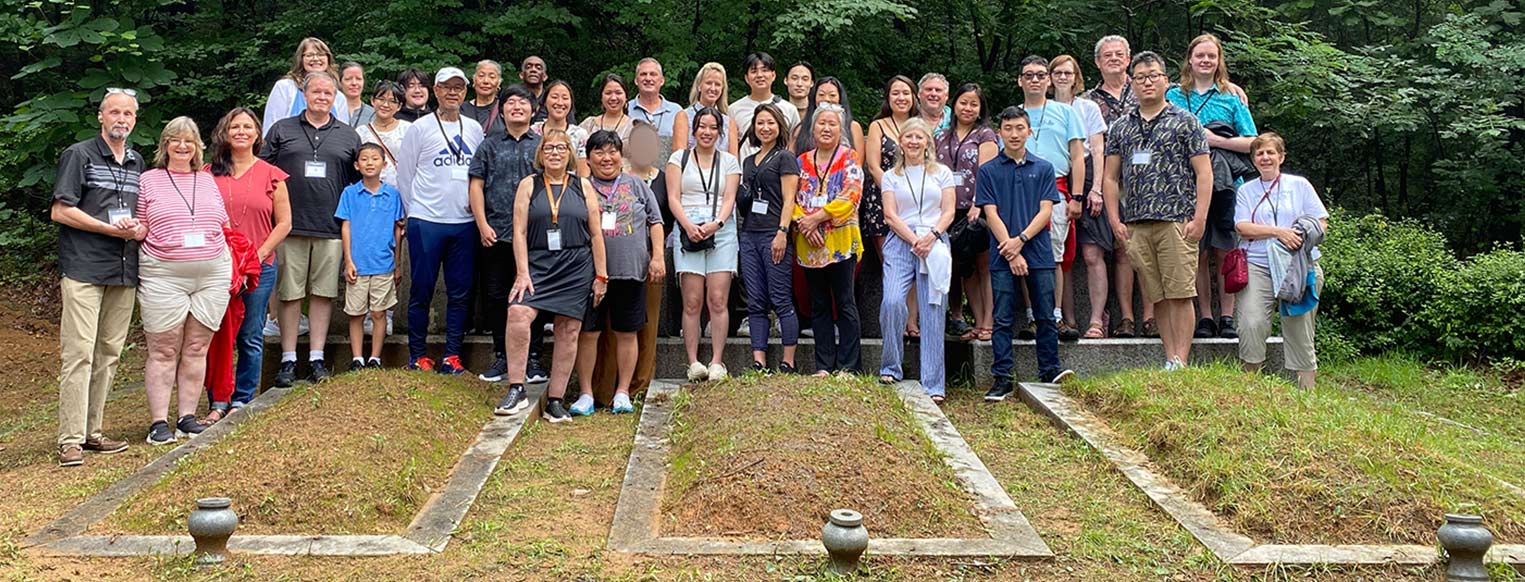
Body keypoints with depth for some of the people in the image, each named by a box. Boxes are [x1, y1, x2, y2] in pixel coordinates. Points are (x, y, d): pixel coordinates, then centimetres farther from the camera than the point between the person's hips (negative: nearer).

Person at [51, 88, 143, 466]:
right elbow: (60, 211, -6)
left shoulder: (137, 162, 18)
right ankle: (70, 440, -8)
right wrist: (110, 228, -13)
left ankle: (93, 432, 15)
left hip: (124, 272, 6)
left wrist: (140, 229, 4)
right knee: (79, 354, -10)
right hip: (83, 270, -6)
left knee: (109, 354, 8)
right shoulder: (79, 155, 0)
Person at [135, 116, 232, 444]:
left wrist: (231, 267, 9)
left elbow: (224, 228, 18)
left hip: (212, 274, 3)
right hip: (163, 276, -3)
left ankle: (187, 417, 12)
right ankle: (159, 422, 2)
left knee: (197, 348, 5)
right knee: (163, 350, -2)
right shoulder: (148, 181, 5)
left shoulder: (208, 181, 16)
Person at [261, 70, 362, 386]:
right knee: (289, 293, 1)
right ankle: (288, 360, 8)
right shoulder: (281, 130, 11)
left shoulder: (349, 136, 14)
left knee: (323, 292, 3)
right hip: (289, 227, -1)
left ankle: (316, 358, 10)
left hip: (331, 229, 1)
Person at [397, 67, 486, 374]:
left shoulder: (474, 129, 11)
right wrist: (415, 209, 3)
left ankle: (452, 355, 12)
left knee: (460, 291, 5)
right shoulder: (420, 128, 0)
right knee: (421, 291, 1)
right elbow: (404, 174, 3)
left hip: (465, 223, 3)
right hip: (426, 222, -3)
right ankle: (417, 355, 10)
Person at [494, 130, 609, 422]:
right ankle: (516, 390, -17)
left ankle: (555, 401, 10)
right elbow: (519, 231, 1)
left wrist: (601, 276, 5)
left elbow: (596, 234, 9)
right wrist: (523, 273, -8)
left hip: (577, 267, 1)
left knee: (568, 330, 1)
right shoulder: (529, 185, 7)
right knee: (518, 313, -24)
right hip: (538, 264, -1)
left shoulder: (583, 187, 9)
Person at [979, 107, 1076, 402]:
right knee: (1003, 319, 1)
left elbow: (1046, 211, 2)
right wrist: (1011, 252, -10)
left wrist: (1021, 240, -11)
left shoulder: (1043, 168, 9)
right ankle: (1001, 378, 4)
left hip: (1039, 252, 1)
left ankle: (1049, 369, 15)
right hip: (1003, 255, -1)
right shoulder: (988, 171, 5)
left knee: (1045, 315, 5)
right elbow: (991, 214, -1)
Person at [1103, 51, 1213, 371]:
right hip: (1136, 225, 4)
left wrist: (1199, 218, -9)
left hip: (1176, 221, -3)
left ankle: (1181, 362, -4)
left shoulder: (1185, 122, 5)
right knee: (1158, 297, 6)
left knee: (1179, 293, -7)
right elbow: (1111, 178, 15)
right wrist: (1115, 220, 5)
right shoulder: (1120, 127, 15)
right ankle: (1169, 361, 10)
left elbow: (1204, 173, 1)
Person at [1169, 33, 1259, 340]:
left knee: (1225, 253, -1)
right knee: (1198, 254, 2)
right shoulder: (1174, 96, 10)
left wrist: (1216, 140, -10)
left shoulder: (1231, 98, 8)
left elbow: (1252, 143, 2)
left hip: (1225, 185, 0)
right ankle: (1205, 317, 9)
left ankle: (1227, 317, 5)